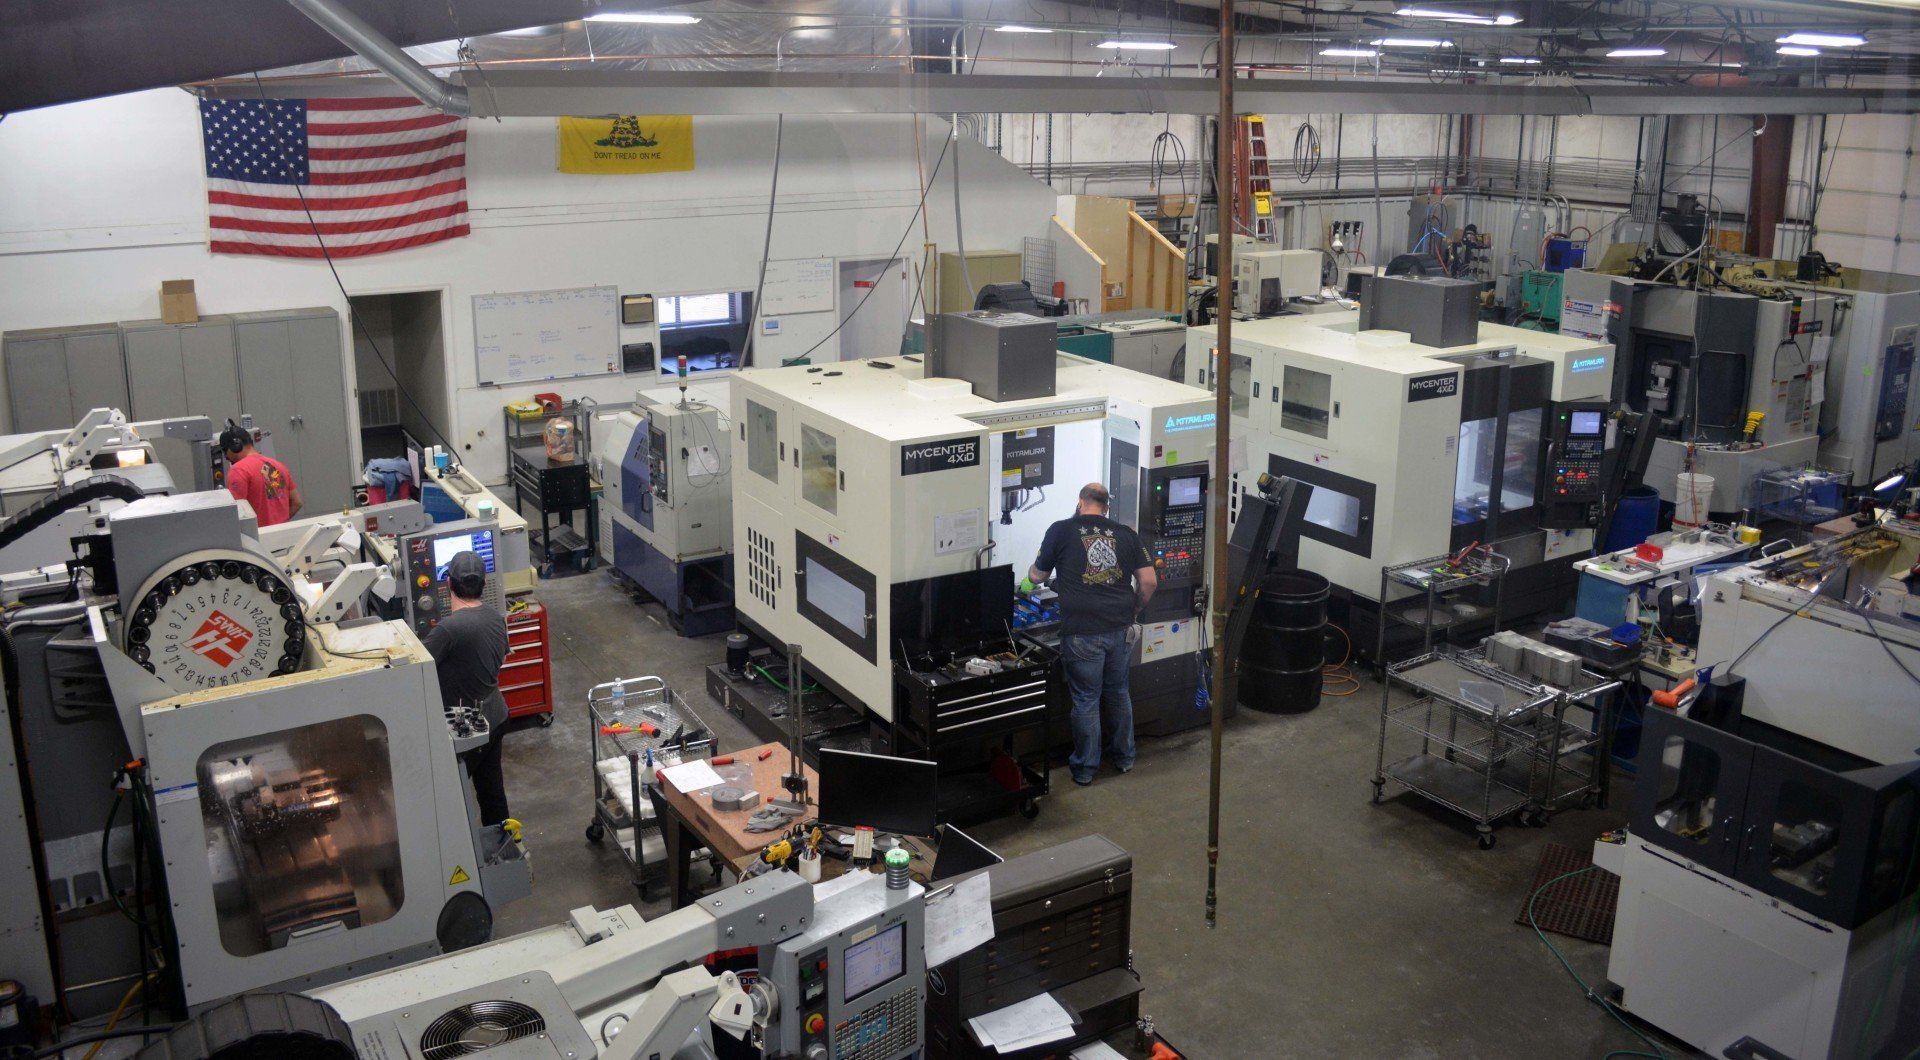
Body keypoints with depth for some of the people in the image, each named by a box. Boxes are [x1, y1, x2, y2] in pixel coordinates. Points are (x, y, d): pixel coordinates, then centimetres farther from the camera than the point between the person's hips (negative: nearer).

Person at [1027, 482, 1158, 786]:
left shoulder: (1061, 530, 0)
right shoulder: (1125, 533, 7)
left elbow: (1038, 574, 12)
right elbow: (1149, 581, 5)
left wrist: (1027, 584, 35)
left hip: (1082, 633, -3)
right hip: (1121, 630, 3)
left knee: (1086, 699, 7)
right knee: (1118, 693, 19)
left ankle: (1084, 768, 16)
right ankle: (1124, 757, 32)